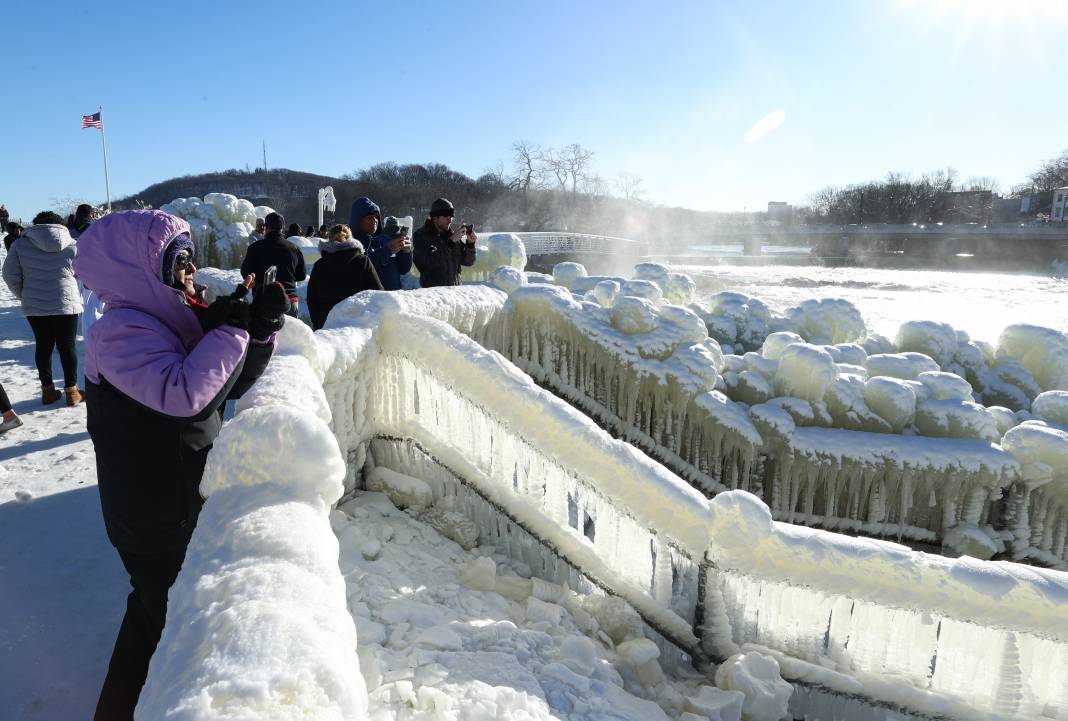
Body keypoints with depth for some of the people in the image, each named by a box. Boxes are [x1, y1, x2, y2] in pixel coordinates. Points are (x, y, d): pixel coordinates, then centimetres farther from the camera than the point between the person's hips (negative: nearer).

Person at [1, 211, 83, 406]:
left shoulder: (20, 244, 1)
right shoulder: (73, 245, -1)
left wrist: (24, 296, 14)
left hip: (34, 306, 2)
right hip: (66, 304, -1)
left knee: (43, 346, 13)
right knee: (67, 346, 6)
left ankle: (47, 390, 18)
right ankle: (71, 390, 10)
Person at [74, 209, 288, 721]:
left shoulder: (168, 322, 4)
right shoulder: (122, 330, -23)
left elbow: (231, 386, 8)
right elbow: (183, 392, -40)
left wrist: (262, 330, -7)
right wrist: (230, 330, -29)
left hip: (186, 501, 9)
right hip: (155, 520, -9)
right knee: (165, 614, 9)